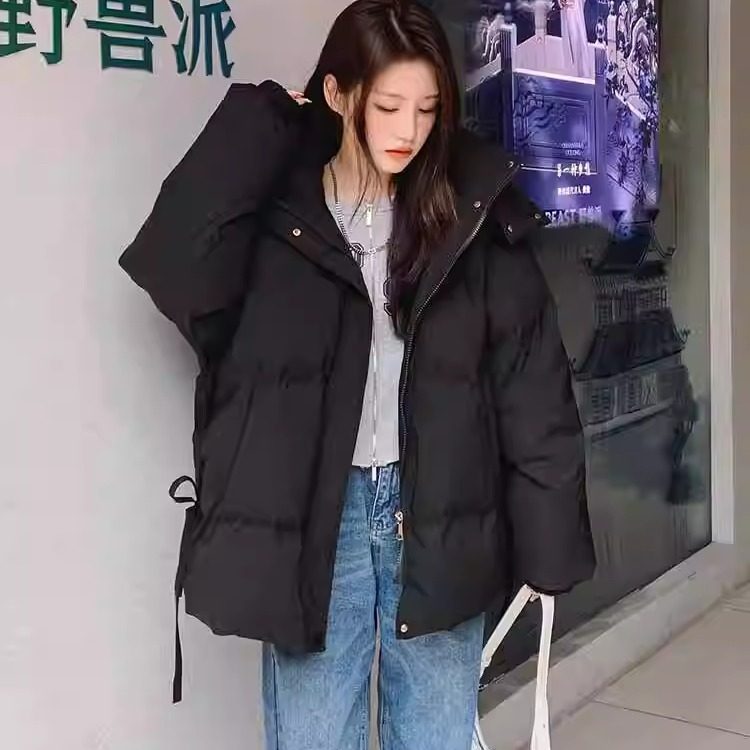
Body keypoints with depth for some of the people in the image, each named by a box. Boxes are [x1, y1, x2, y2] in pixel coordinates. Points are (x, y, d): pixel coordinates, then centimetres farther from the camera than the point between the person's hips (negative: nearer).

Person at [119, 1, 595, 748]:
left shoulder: (474, 215, 0)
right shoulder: (271, 211, -4)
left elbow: (531, 384, -1)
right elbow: (178, 268, -25)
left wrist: (549, 538, -3)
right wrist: (259, 125, -16)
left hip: (439, 516, 2)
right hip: (312, 516, -1)